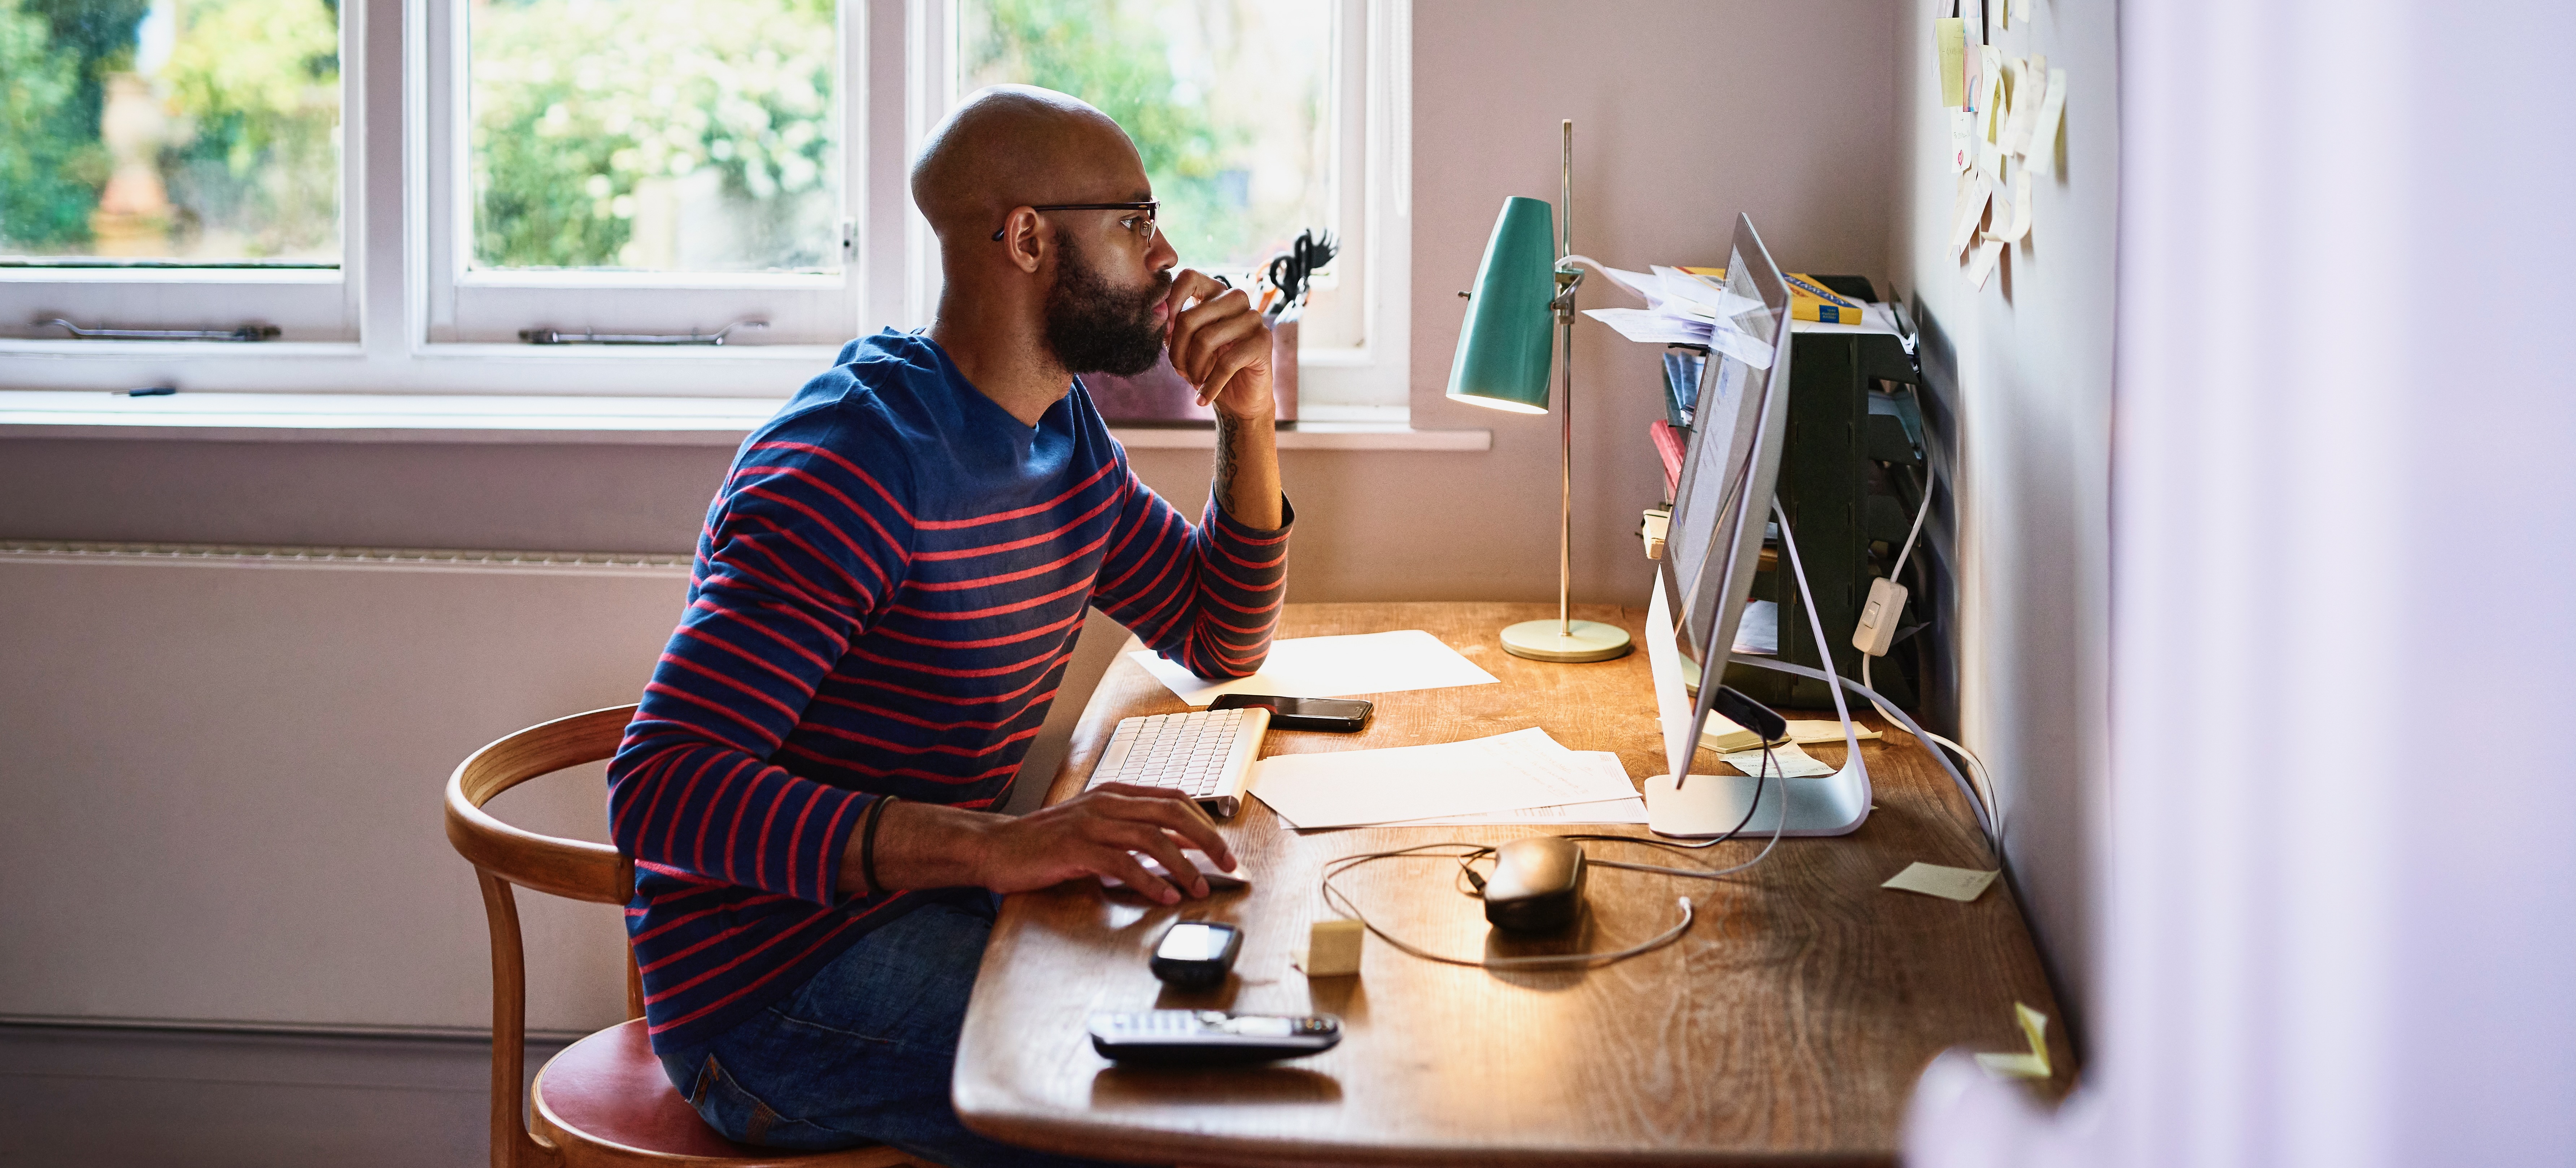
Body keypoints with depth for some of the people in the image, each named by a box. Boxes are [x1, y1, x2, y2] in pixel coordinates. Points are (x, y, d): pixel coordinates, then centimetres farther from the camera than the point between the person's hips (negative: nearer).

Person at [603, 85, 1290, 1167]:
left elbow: (1220, 641, 21)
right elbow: (659, 789, -30)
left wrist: (1249, 423, 3)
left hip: (926, 904, 9)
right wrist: (993, 846, -39)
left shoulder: (1064, 429, 8)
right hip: (772, 985, -9)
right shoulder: (856, 461, -22)